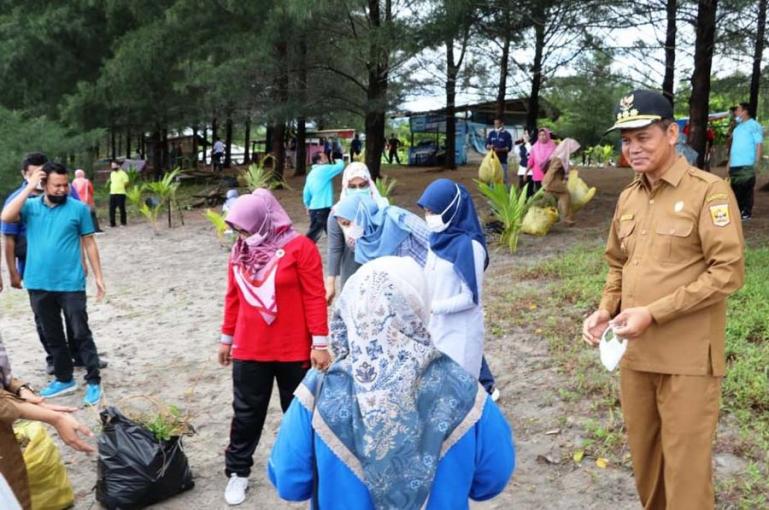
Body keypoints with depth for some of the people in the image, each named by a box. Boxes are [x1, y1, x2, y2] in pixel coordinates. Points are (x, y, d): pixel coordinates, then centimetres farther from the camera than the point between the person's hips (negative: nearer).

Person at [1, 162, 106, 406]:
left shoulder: (78, 208, -4)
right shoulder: (30, 206, 2)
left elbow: (89, 244, 1)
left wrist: (98, 276, 1)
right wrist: (29, 187, -16)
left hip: (71, 284, -3)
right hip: (39, 285, 3)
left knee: (81, 334, 0)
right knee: (52, 336, 14)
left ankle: (94, 381, 8)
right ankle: (64, 379, 28)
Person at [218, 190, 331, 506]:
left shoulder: (299, 247, -12)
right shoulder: (240, 251, 4)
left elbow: (314, 297, -12)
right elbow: (233, 297, 12)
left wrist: (319, 342, -14)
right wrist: (227, 338, 16)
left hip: (294, 351, -3)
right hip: (248, 350, 4)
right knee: (246, 413, 14)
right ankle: (237, 471, 29)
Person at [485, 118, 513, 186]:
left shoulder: (507, 134, -1)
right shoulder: (491, 133, 12)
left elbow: (509, 148, -6)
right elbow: (487, 145, 11)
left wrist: (499, 149, -20)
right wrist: (490, 147, -12)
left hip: (502, 160, -4)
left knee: (504, 177, -5)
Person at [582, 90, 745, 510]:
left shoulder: (708, 191, -10)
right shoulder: (627, 198, 10)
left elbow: (728, 271, -15)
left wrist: (653, 313, -19)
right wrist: (606, 309, 1)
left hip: (687, 358, -6)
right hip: (634, 352, 6)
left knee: (685, 467, 4)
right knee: (643, 455, 19)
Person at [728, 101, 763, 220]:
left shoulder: (754, 126, -4)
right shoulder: (738, 127, 20)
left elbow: (759, 144, -10)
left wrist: (757, 160, -18)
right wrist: (730, 161, 19)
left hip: (747, 165, -8)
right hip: (734, 165, 8)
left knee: (746, 189, -5)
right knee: (735, 189, 10)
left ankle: (747, 213, -1)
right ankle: (737, 211, 18)